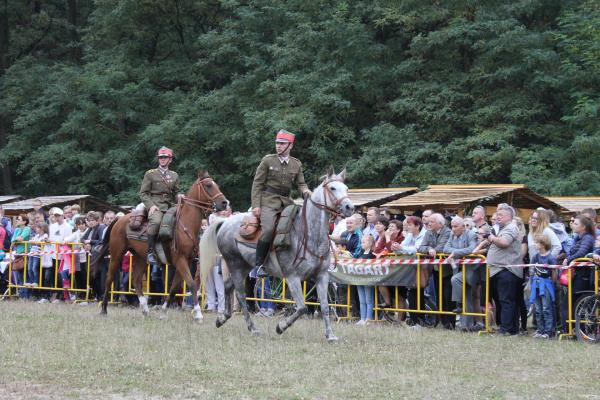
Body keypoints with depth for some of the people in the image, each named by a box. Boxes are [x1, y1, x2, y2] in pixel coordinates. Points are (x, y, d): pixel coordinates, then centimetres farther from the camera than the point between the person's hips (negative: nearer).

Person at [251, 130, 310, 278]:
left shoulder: (296, 164, 10)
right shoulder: (268, 160, 0)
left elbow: (300, 183, 15)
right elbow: (257, 183, 0)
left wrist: (305, 191, -10)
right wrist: (256, 205, -9)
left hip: (286, 201, 5)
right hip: (269, 200, -5)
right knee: (268, 229, -25)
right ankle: (259, 265, -17)